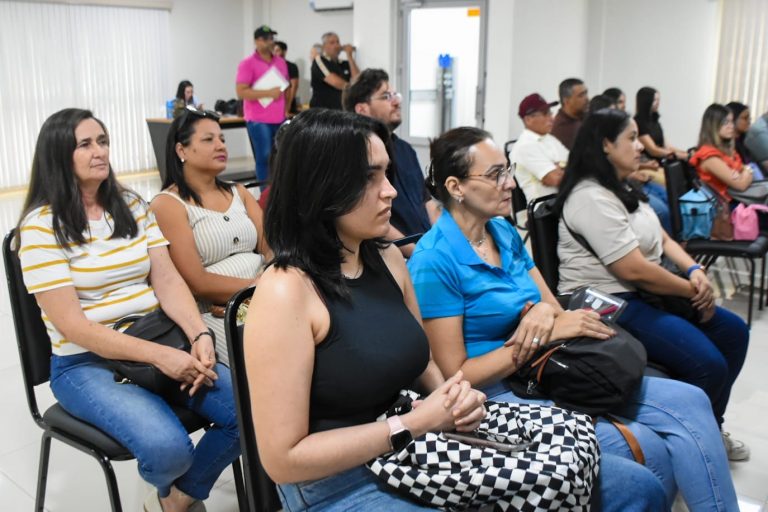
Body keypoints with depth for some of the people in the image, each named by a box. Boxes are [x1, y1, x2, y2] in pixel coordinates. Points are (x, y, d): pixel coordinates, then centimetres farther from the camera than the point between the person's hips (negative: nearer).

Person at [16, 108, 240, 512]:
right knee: (168, 448, -29)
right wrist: (159, 356, -22)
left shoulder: (132, 206, 8)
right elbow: (71, 325, -14)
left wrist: (199, 335, -18)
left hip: (158, 343, 5)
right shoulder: (42, 226, -9)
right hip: (85, 363, -5)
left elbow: (167, 280, 1)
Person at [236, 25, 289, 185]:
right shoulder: (248, 63, -5)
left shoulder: (281, 62, 13)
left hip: (280, 119, 6)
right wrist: (268, 93, -17)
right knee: (264, 157, -6)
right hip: (258, 120, -6)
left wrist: (285, 108, 14)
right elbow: (241, 92, -13)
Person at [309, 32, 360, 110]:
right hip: (321, 108, -4)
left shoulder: (345, 64, 14)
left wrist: (350, 56, -2)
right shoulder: (319, 60, -1)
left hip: (342, 108, 5)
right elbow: (335, 82, -12)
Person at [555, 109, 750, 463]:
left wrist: (695, 271, -3)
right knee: (708, 364, -21)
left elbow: (662, 239, 17)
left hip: (643, 295, 11)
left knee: (733, 331, 10)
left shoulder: (620, 191, 15)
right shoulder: (591, 198, -19)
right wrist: (692, 290, -10)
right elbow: (635, 270, -23)